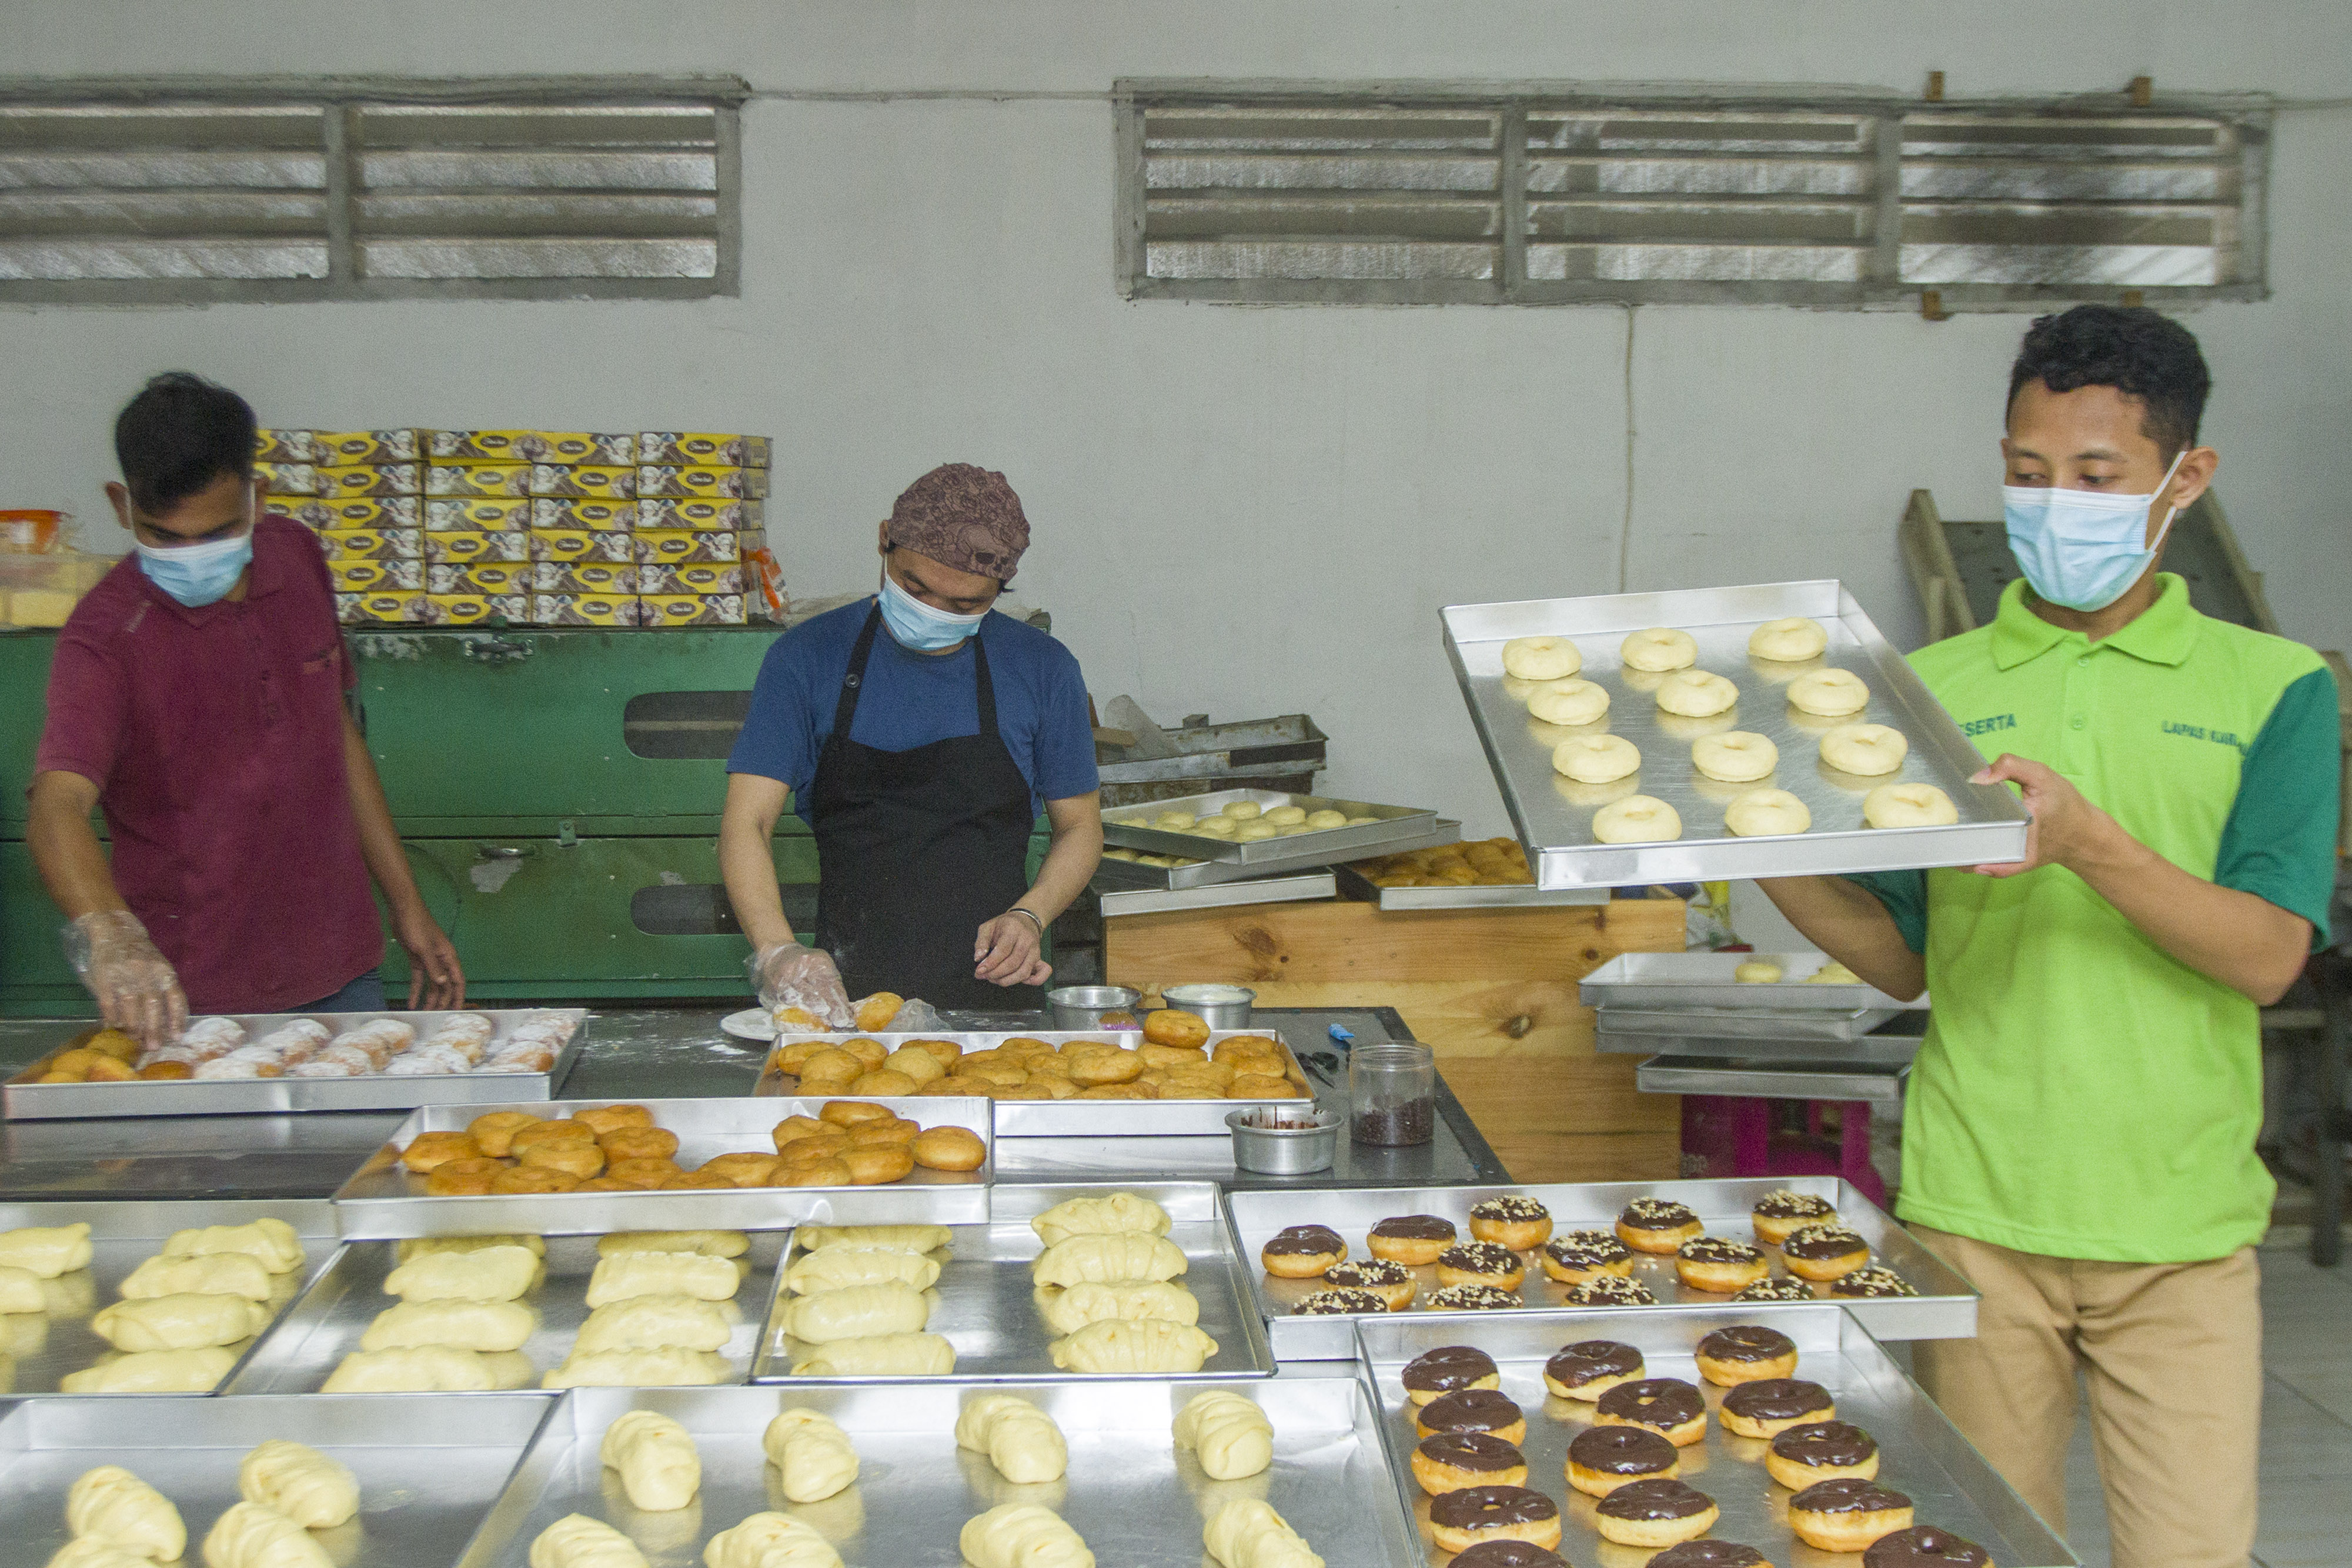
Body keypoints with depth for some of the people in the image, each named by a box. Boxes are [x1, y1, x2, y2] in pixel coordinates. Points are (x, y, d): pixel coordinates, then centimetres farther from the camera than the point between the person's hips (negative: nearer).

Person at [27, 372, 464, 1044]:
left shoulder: (297, 557, 1)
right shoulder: (107, 636, -16)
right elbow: (57, 807, -31)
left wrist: (407, 905, 12)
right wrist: (108, 934, -51)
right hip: (194, 1002, -5)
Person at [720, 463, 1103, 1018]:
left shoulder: (1043, 669, 5)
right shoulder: (807, 657, 2)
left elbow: (1080, 825, 15)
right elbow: (745, 823, -3)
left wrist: (1030, 915, -5)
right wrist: (776, 949, -21)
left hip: (996, 995, 0)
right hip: (844, 997, 0)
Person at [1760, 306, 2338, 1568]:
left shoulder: (2271, 689, 2)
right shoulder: (1936, 690, 6)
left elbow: (2268, 955, -10)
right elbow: (1902, 958, 6)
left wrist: (2089, 842, -25)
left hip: (2181, 1224, -1)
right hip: (1973, 1209, 1)